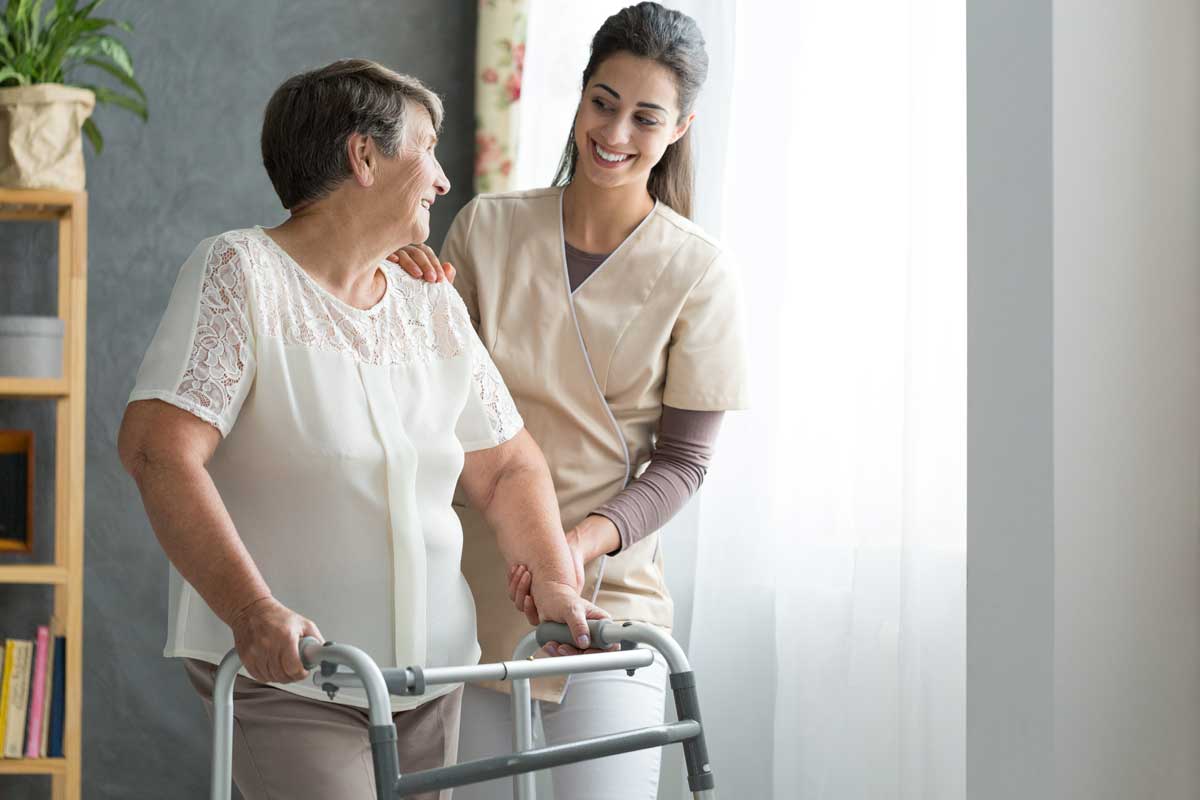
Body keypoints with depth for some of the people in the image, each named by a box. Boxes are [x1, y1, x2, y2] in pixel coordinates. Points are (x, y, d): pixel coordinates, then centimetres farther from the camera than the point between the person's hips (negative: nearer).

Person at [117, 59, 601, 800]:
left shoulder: (433, 305, 12)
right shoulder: (242, 272, -8)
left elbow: (508, 466, 15)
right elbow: (159, 449, -19)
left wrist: (554, 582, -3)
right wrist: (252, 611, -29)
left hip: (430, 671, 6)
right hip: (284, 673, -6)